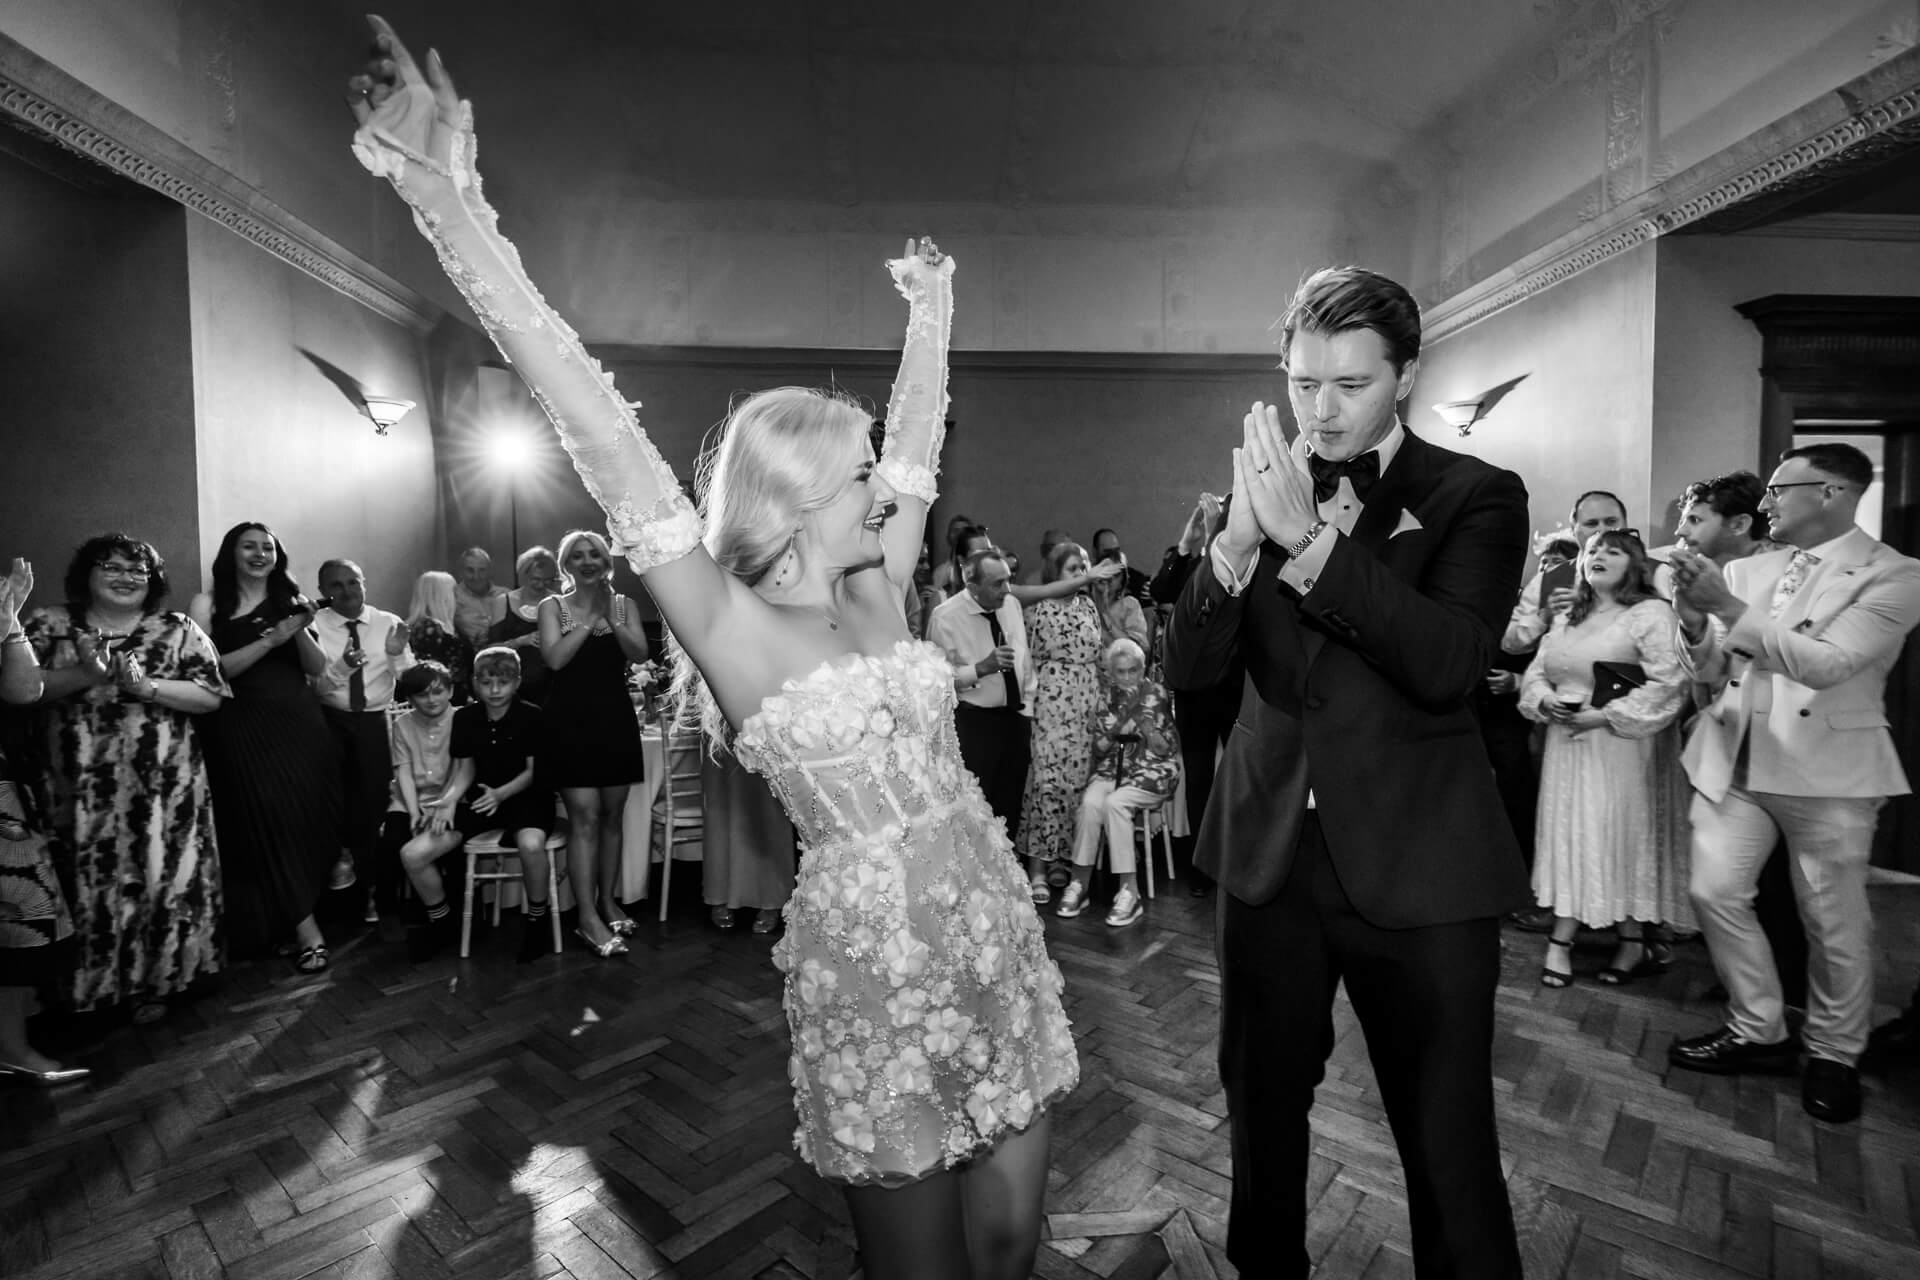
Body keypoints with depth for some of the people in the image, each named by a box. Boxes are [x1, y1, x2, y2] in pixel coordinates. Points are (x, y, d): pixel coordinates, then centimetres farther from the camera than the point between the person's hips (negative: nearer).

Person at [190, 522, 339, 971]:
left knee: (307, 815, 1)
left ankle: (287, 919, 18)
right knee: (270, 818, -8)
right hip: (243, 728, -3)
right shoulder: (208, 603, 4)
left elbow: (317, 668, 7)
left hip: (299, 723, 3)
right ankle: (305, 927, -1)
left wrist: (300, 630, -10)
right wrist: (271, 639, -16)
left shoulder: (289, 601, 12)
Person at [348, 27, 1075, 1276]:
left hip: (996, 935, 6)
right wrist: (452, 201, -24)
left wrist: (932, 316, 20)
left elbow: (919, 444, 15)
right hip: (876, 961, -5)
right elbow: (614, 447, -21)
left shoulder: (877, 591, 5)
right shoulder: (733, 631, -13)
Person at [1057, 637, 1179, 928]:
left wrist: (1142, 718, -15)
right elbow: (1098, 749, 3)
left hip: (1151, 772, -3)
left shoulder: (1157, 696, -1)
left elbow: (1167, 749, -5)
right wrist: (1122, 718, -11)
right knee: (1090, 801, -29)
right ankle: (1079, 884, -19)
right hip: (1111, 771, 3)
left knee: (1114, 803, -31)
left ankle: (1130, 891, -24)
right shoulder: (1105, 698, 6)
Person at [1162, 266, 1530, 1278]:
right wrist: (1237, 540, -22)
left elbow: (1448, 663, -21)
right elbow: (1187, 668, -6)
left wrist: (1309, 540, -29)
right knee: (1260, 1107, 21)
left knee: (1447, 1139, 11)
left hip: (1418, 868, -3)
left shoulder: (1477, 498, -4)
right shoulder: (1264, 488, 3)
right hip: (1268, 852, 3)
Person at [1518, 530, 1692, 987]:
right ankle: (1561, 940, 13)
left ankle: (1633, 943, 15)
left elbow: (1668, 686, -16)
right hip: (1567, 747, 6)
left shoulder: (1652, 614, -6)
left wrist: (1603, 715, -18)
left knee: (1626, 837, 1)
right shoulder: (1565, 620, 15)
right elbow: (1534, 674, 16)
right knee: (1569, 835, 7)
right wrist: (1545, 701, -5)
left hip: (1621, 748, -6)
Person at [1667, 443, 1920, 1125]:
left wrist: (1729, 607, -25)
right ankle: (1758, 1032, 21)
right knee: (1715, 892, 2)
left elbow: (1827, 664, -20)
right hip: (1733, 760, 4)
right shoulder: (1745, 570, 8)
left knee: (1835, 923, 7)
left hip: (1827, 768, -4)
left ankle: (1833, 1055, 28)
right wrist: (1696, 623, -11)